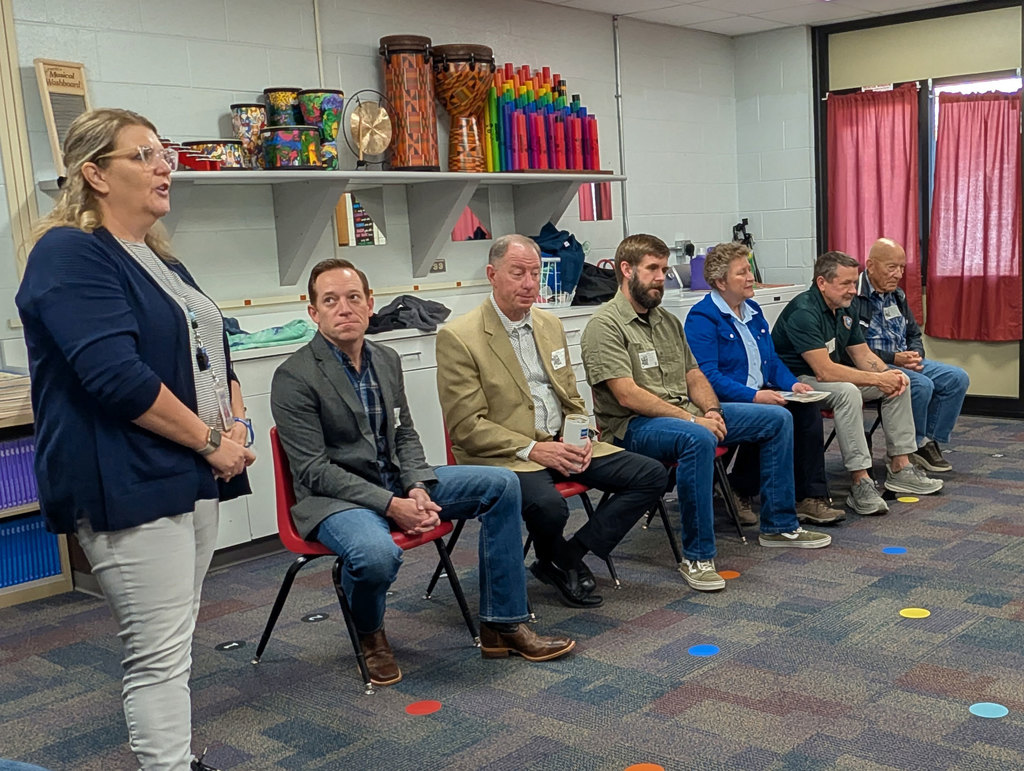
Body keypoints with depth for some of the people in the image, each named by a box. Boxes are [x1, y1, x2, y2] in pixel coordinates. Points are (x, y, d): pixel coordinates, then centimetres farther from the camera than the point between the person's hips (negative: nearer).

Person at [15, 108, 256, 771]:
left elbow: (210, 351, 20)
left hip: (194, 479, 9)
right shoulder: (70, 255, -11)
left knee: (175, 643, 17)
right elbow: (116, 376, -22)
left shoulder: (158, 258, 17)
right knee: (160, 655, -6)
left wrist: (238, 426, 2)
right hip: (131, 488, -9)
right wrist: (211, 440, -15)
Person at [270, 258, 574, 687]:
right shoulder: (294, 378, -13)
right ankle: (370, 635, -1)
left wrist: (417, 488, -8)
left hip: (396, 483, 7)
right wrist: (390, 505, -23)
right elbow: (314, 471, -16)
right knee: (376, 555, -39)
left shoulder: (387, 361, 9)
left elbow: (405, 435, 13)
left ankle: (502, 626, 1)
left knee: (501, 485, -5)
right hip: (334, 496, -7)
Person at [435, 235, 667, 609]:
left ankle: (570, 556, -2)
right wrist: (531, 449, -19)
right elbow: (465, 427, -12)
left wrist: (579, 438, -2)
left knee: (651, 475, -6)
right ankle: (560, 563, -1)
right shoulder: (458, 337, -8)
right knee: (548, 504, -37)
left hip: (562, 445, 7)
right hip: (504, 456, -7)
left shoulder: (550, 324, 14)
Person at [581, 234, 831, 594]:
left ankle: (778, 526, 13)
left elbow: (694, 375, 17)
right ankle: (696, 557, -28)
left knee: (777, 418, 4)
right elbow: (627, 395, -19)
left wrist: (712, 411, -5)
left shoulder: (668, 321, 17)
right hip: (633, 426, -9)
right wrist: (691, 419, -21)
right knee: (698, 439, -40)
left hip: (687, 413, 9)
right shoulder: (606, 325, -11)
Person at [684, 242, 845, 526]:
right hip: (723, 404, -8)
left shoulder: (753, 310, 16)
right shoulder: (702, 318, -10)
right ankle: (738, 490, -11)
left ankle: (811, 497, -16)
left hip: (761, 394, 8)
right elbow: (707, 376, -19)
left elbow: (772, 360, 19)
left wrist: (792, 383, -2)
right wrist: (753, 396, -27)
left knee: (807, 407, -17)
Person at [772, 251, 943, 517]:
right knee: (848, 392, -37)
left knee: (898, 382, 1)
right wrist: (878, 379, -25)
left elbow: (863, 355, 10)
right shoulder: (803, 312, -25)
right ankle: (860, 482, -33)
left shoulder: (844, 310, 6)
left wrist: (889, 373, -12)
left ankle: (899, 467, 4)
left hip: (831, 376, 10)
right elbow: (825, 371, -31)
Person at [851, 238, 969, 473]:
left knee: (957, 378, -4)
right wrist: (894, 358, -23)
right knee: (922, 385, -30)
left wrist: (915, 354, -1)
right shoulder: (853, 296, -14)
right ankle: (914, 445, -7)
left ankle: (930, 441, 0)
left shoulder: (897, 295, 14)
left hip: (903, 361, 9)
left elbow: (914, 334, 23)